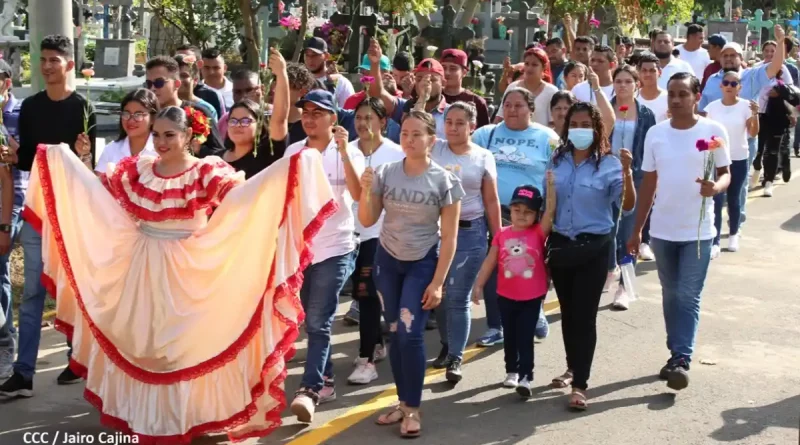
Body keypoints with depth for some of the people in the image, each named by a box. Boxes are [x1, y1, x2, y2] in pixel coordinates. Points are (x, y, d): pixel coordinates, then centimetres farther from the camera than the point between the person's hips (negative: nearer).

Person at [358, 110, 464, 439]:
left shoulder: (444, 180, -11)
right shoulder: (385, 173, -5)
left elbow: (449, 238, -9)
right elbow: (367, 221, -4)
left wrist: (437, 282, -12)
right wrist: (366, 192, -22)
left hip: (423, 263, -3)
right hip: (387, 260, 3)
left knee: (410, 334, -10)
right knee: (395, 333, 6)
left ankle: (413, 409, 2)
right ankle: (403, 402, 17)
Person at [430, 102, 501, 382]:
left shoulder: (483, 157, 1)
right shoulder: (433, 150, 3)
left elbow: (491, 201, 3)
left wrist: (498, 239, 1)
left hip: (470, 232, -2)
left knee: (458, 298, -3)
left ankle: (455, 358, 4)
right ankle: (447, 346, 29)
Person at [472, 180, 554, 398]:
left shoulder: (539, 232, -8)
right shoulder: (502, 235, -2)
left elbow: (550, 211, -21)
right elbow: (490, 261, 2)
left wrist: (550, 185, -28)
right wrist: (479, 285, 1)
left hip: (532, 297, -3)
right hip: (506, 296, 3)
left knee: (525, 337, 1)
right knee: (510, 336, 16)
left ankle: (526, 377, 3)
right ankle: (512, 371, 31)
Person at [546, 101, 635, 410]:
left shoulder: (609, 164, -9)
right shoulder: (557, 160, 3)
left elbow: (627, 207, -17)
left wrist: (627, 173, -31)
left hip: (593, 248, -4)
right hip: (560, 244, 4)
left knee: (584, 315, -3)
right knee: (567, 312, 16)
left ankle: (580, 384, 3)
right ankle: (573, 368, 34)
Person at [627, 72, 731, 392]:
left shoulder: (714, 131, -6)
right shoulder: (655, 133, 3)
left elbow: (725, 173, -1)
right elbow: (648, 183, 8)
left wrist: (716, 186, -26)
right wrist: (636, 229, 8)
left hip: (698, 231, -3)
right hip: (662, 230, 3)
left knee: (689, 297, -5)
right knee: (671, 296, 13)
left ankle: (682, 359, -4)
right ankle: (676, 354, 24)